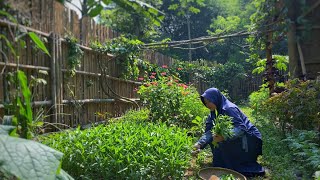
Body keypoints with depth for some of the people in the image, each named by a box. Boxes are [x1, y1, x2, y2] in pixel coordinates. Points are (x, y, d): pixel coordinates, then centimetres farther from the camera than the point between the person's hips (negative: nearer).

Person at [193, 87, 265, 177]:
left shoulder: (229, 109, -24)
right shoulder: (214, 113, 1)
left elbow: (241, 128, -31)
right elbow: (209, 131, -5)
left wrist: (224, 136, -45)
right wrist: (199, 144, -20)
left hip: (249, 139, -8)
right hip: (237, 140, 8)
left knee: (223, 144, -26)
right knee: (212, 140, 3)